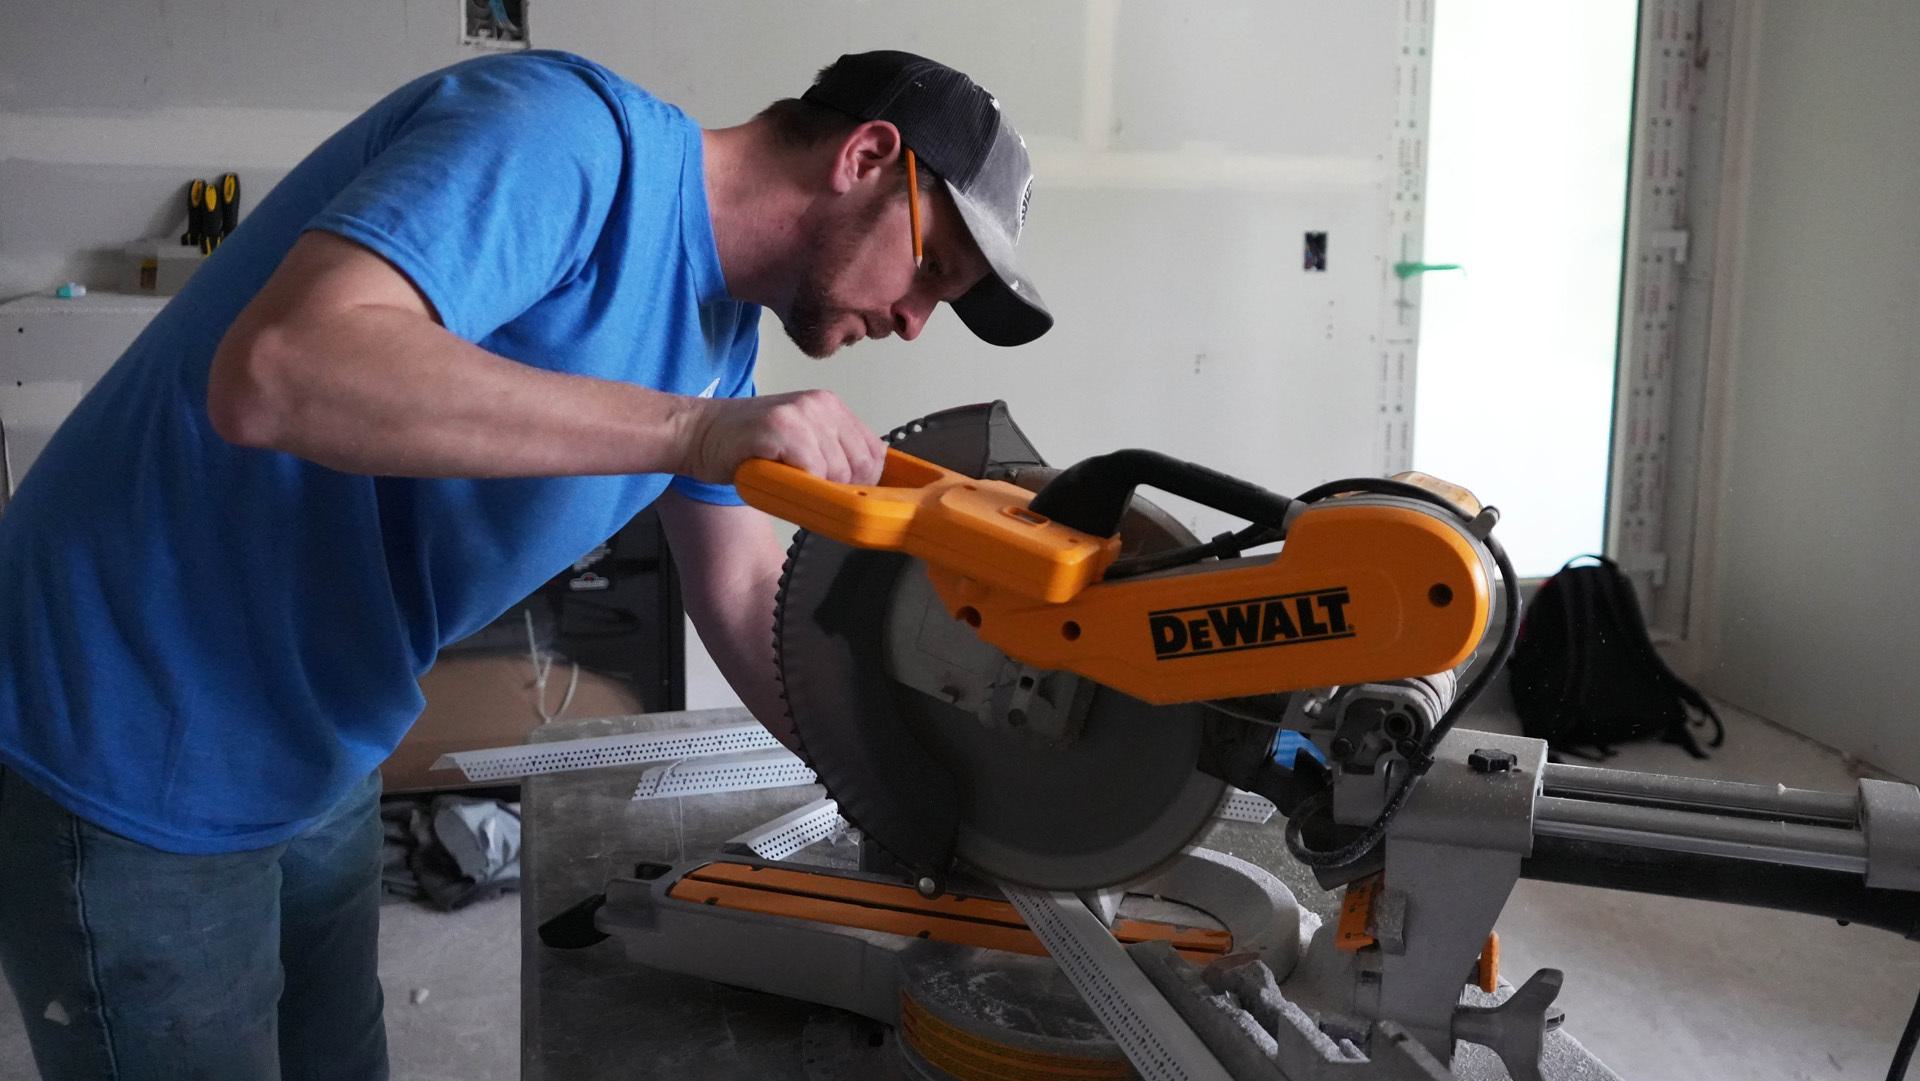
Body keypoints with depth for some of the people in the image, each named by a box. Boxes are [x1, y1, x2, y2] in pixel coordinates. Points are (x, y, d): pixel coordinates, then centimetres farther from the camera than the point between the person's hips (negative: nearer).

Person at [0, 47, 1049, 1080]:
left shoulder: (720, 323, 4)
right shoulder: (572, 135, -24)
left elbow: (747, 597, 9)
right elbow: (274, 371, -38)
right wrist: (693, 430, -37)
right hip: (126, 762, -9)